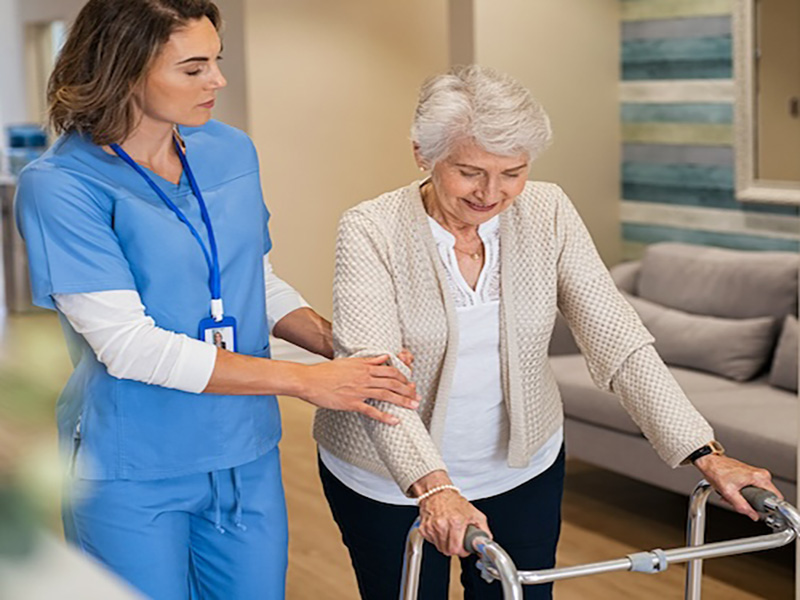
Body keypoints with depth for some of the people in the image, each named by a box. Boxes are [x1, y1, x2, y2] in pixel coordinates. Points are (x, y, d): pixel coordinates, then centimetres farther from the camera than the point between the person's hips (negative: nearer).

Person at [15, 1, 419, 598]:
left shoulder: (231, 151, 4)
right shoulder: (59, 186, -15)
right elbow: (128, 345, -21)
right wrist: (306, 381, -21)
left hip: (247, 457, 5)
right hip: (133, 474, -5)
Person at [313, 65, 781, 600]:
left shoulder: (548, 214, -10)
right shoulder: (370, 231, -19)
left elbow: (619, 343, -13)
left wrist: (704, 454, -23)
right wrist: (433, 487, -45)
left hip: (523, 467, 3)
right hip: (392, 483, -2)